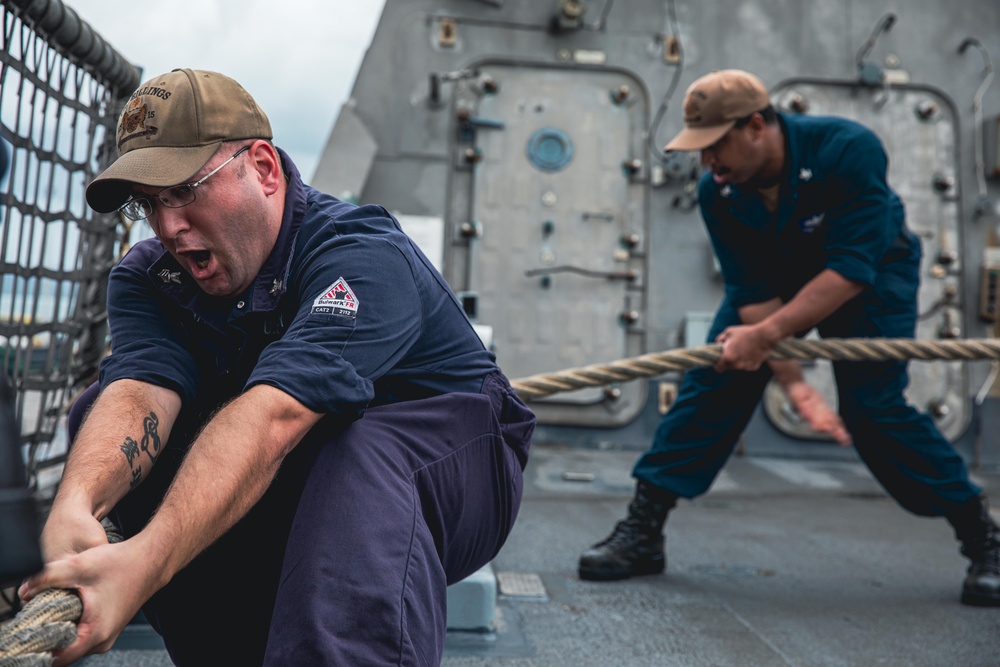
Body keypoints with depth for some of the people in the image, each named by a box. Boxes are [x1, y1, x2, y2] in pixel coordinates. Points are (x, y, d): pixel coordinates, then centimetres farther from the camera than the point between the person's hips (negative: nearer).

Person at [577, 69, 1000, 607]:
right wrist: (793, 381, -31)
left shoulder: (847, 149, -33)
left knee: (873, 406, -16)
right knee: (713, 380, -10)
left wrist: (767, 334, -44)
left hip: (871, 274, -3)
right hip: (778, 276, 4)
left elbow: (851, 269, -36)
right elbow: (752, 291, -21)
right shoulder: (717, 192, -20)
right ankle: (641, 532, -3)